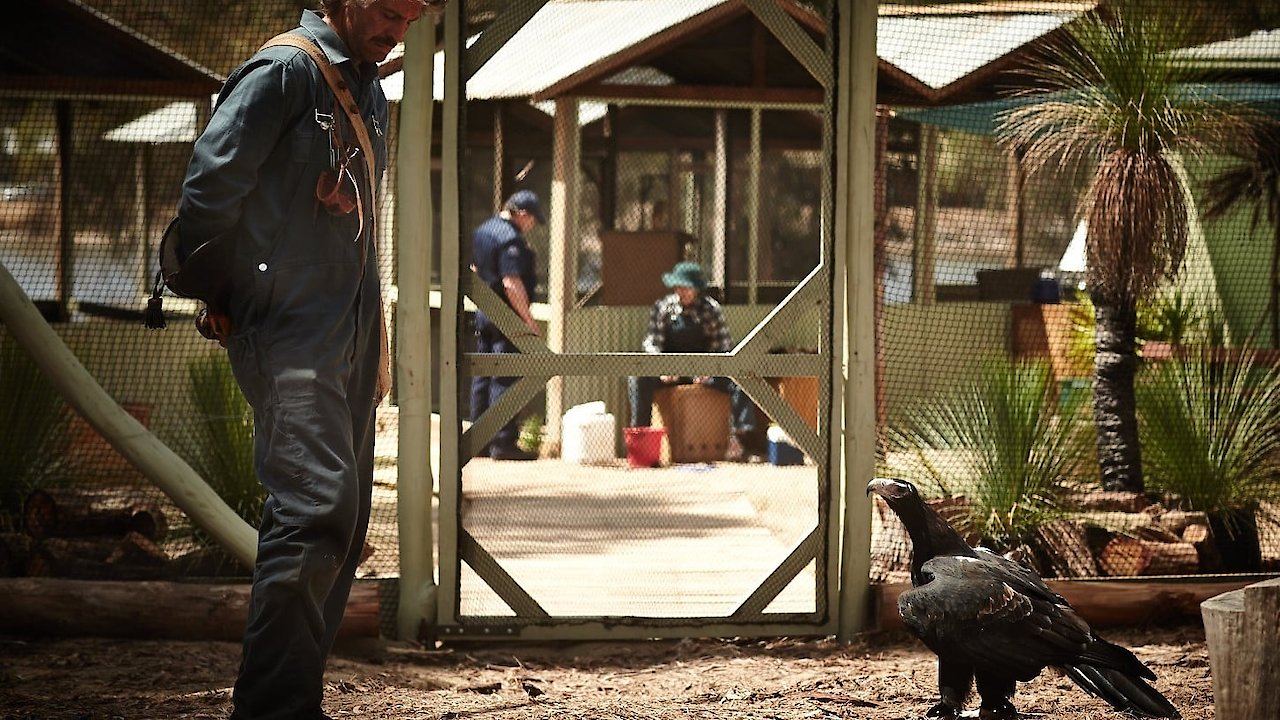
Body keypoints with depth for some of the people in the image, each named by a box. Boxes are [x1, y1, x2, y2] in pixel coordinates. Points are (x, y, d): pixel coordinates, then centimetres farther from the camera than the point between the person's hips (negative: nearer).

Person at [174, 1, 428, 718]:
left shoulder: (369, 87, 18)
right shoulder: (285, 72, -10)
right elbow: (209, 186, -12)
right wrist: (213, 295, -3)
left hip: (351, 335, 9)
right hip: (292, 334, -9)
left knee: (344, 521, 9)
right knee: (317, 504, -19)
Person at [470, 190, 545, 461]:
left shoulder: (483, 231, 13)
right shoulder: (511, 240, -18)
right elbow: (512, 284, -25)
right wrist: (528, 319, -21)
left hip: (483, 315, 9)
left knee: (482, 377, 13)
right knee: (505, 379, -6)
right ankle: (503, 443, -7)